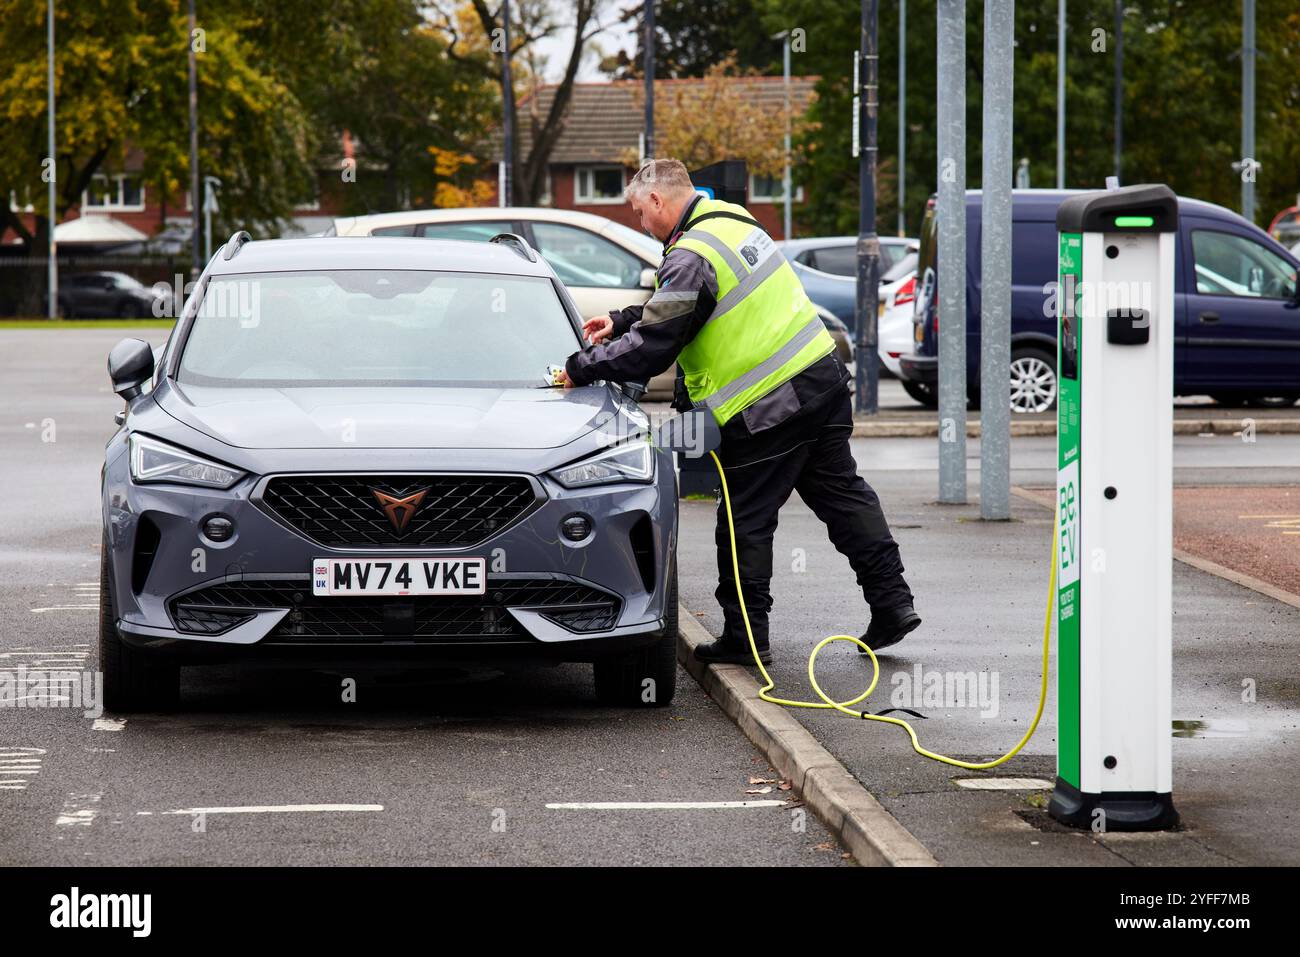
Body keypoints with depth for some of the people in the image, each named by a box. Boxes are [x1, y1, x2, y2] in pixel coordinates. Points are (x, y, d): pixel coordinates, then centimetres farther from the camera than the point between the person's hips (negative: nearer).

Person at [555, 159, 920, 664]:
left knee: (746, 522, 2)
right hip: (823, 376, 9)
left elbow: (652, 347, -17)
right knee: (843, 494, 15)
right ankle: (892, 601, 14)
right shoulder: (730, 220, 13)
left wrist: (583, 367, -7)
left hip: (767, 407, -9)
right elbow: (670, 309, 27)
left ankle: (745, 636, 7)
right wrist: (620, 322, 25)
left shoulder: (691, 258, -17)